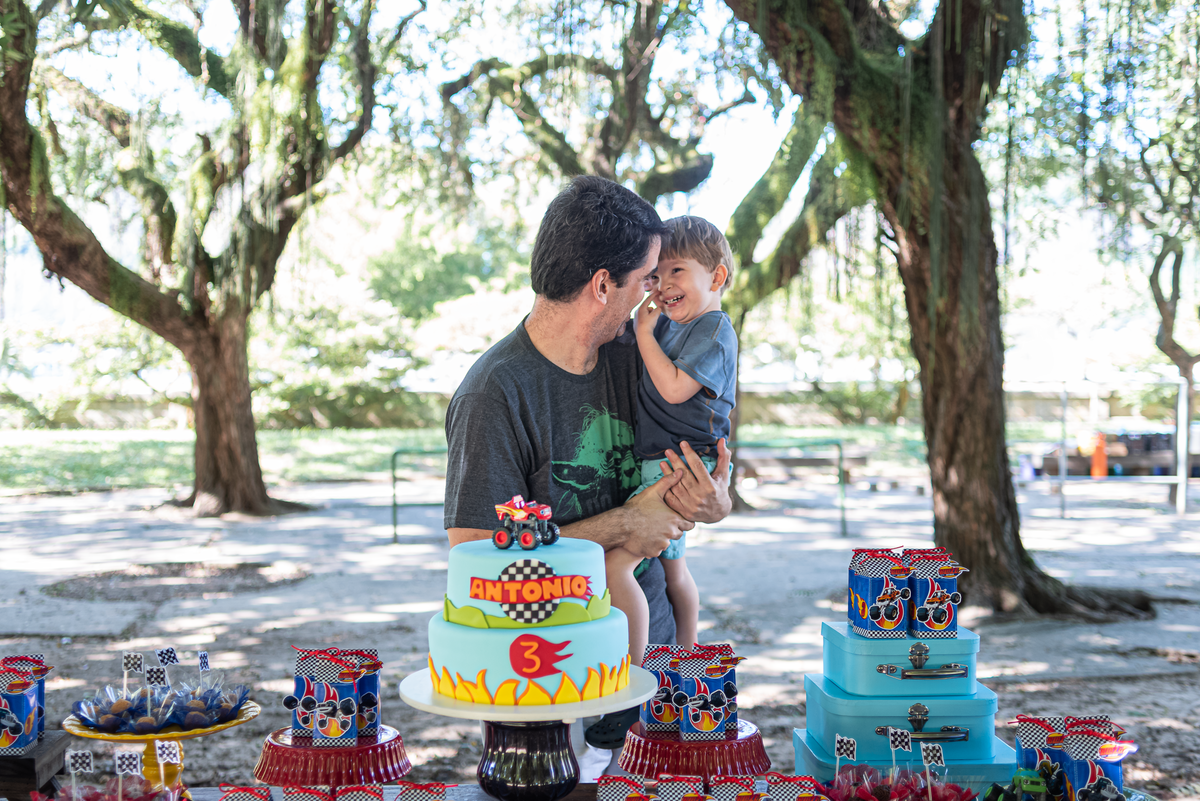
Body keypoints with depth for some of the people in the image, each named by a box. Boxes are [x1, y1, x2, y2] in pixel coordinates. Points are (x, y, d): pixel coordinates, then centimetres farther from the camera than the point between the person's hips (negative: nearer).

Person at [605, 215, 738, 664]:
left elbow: (674, 388, -22)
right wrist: (644, 320, 9)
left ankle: (634, 674, -14)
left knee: (614, 564, -20)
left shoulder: (714, 329, -12)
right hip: (660, 466, 10)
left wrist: (644, 332, -16)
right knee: (670, 565, 24)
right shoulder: (667, 324, 13)